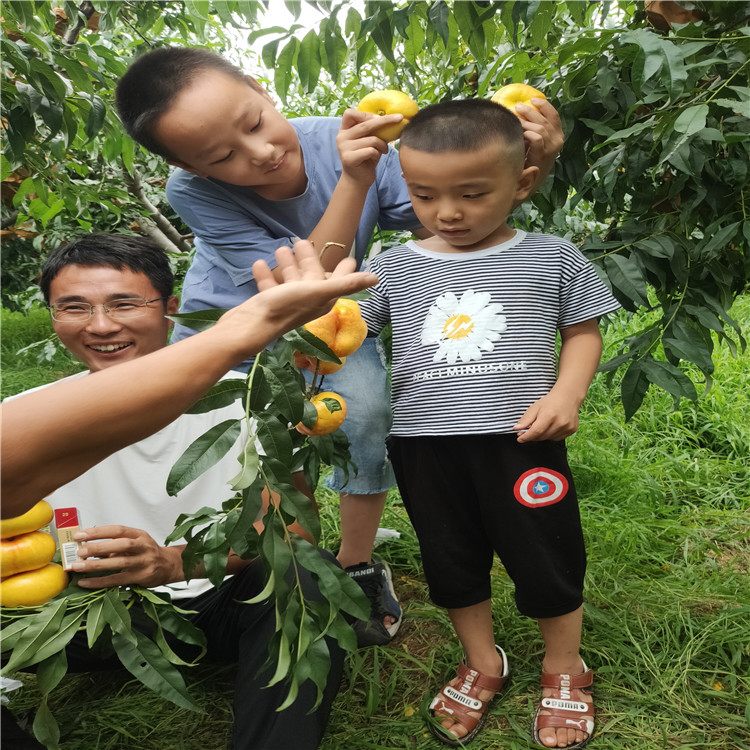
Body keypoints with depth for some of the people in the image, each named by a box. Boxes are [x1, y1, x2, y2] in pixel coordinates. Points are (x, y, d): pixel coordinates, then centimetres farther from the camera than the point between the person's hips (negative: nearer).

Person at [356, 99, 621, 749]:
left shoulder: (551, 257, -1)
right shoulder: (397, 267, 3)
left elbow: (583, 331, 6)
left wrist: (567, 391, -10)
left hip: (520, 441, -2)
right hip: (424, 444, 3)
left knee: (547, 560, 12)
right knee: (451, 562, 18)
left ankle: (564, 669, 40)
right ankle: (483, 663, 43)